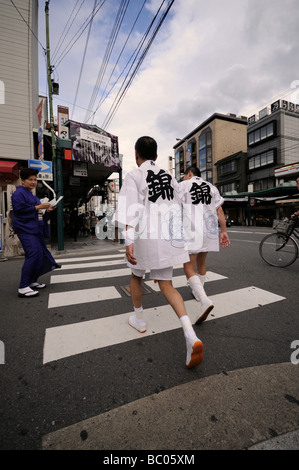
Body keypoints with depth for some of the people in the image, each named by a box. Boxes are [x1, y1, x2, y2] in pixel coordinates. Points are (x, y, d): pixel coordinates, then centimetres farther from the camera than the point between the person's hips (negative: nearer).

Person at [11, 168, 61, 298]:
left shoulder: (32, 196, 24)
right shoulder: (19, 194, -4)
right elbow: (20, 210, -17)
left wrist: (46, 210, 10)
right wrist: (38, 207, -14)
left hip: (37, 230, 10)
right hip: (26, 230, -9)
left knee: (41, 255, 9)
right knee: (33, 255, -19)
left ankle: (33, 281, 22)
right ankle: (23, 288, -14)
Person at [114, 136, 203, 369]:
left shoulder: (134, 176, -2)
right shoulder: (169, 177, 15)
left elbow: (131, 210, -16)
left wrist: (129, 241, -22)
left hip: (145, 236, -4)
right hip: (168, 237, 5)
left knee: (136, 276, 21)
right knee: (166, 285, 6)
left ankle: (139, 319, 36)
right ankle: (191, 335, -9)